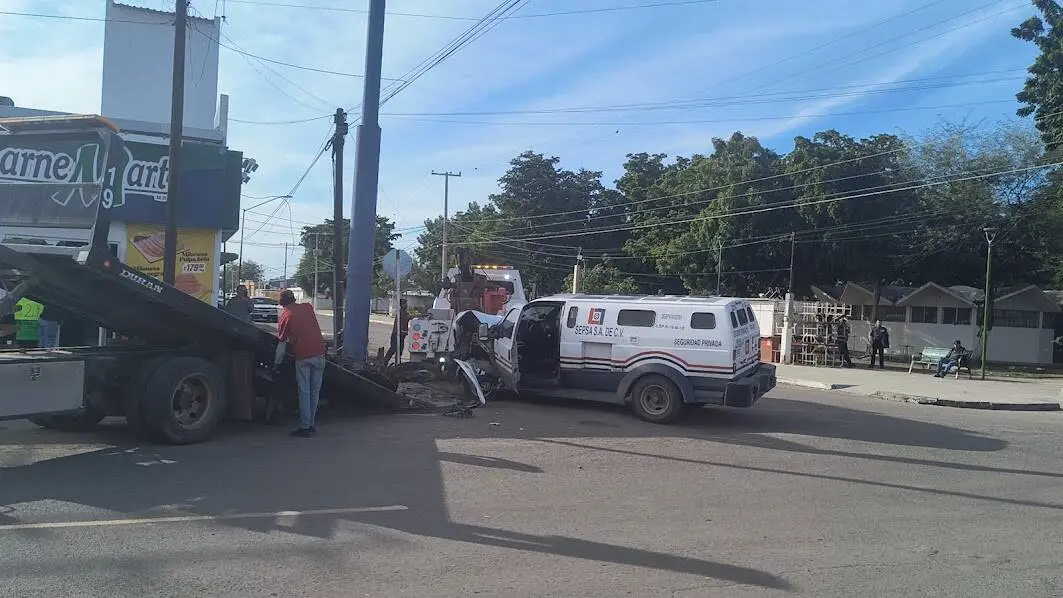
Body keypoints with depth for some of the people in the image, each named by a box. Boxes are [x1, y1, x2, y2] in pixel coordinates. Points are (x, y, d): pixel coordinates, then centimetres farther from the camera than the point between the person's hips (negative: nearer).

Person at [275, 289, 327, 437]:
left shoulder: (285, 317, 2)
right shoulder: (308, 307, 8)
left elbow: (282, 344, 3)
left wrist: (277, 363, 14)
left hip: (302, 356, -3)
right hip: (319, 353, 3)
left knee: (304, 393, 4)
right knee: (315, 392, 11)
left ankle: (305, 427, 5)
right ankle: (311, 424, 18)